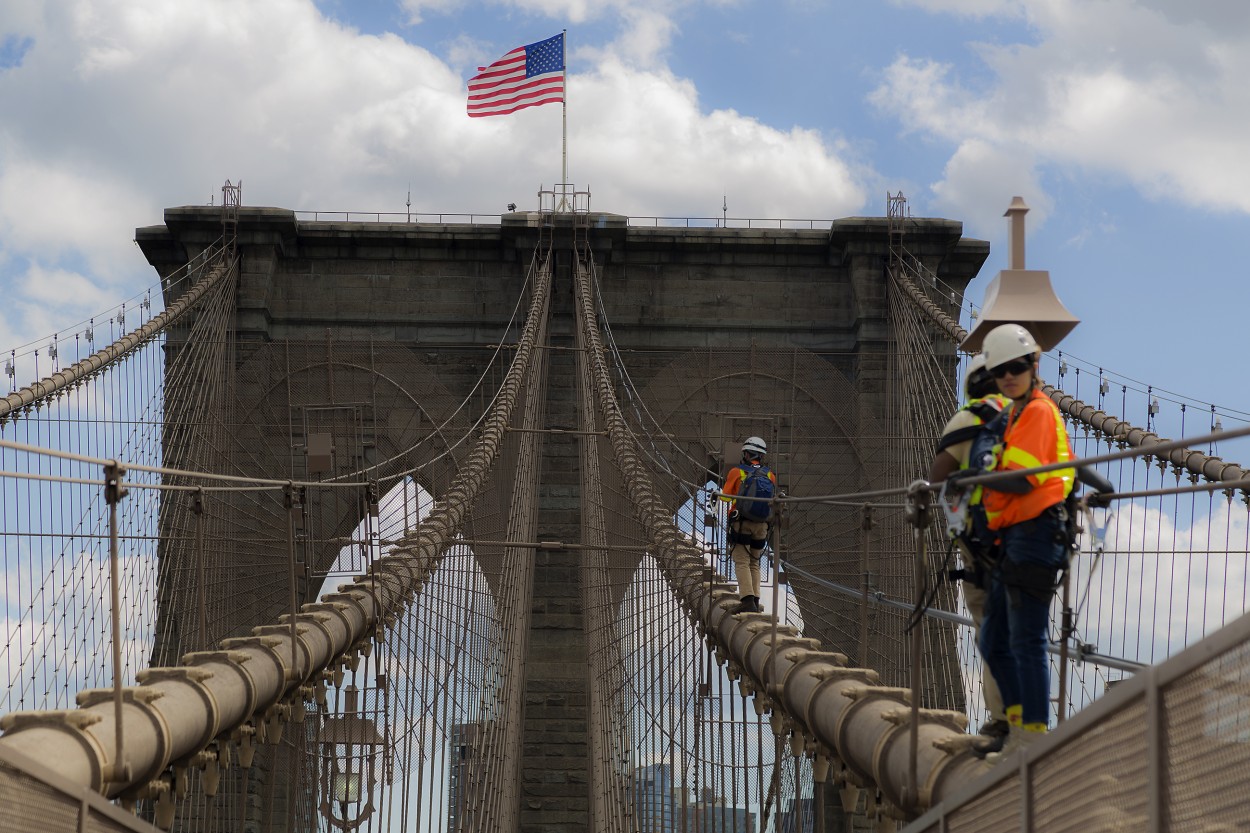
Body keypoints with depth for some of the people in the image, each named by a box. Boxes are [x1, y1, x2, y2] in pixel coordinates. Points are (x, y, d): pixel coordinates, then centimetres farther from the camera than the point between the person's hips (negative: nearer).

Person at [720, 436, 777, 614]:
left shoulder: (737, 472, -6)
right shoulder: (770, 476, 2)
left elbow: (724, 497, 2)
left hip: (741, 524, -4)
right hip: (761, 526, 4)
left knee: (742, 563, -6)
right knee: (754, 564, 16)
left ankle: (747, 600, -21)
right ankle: (755, 601, 11)